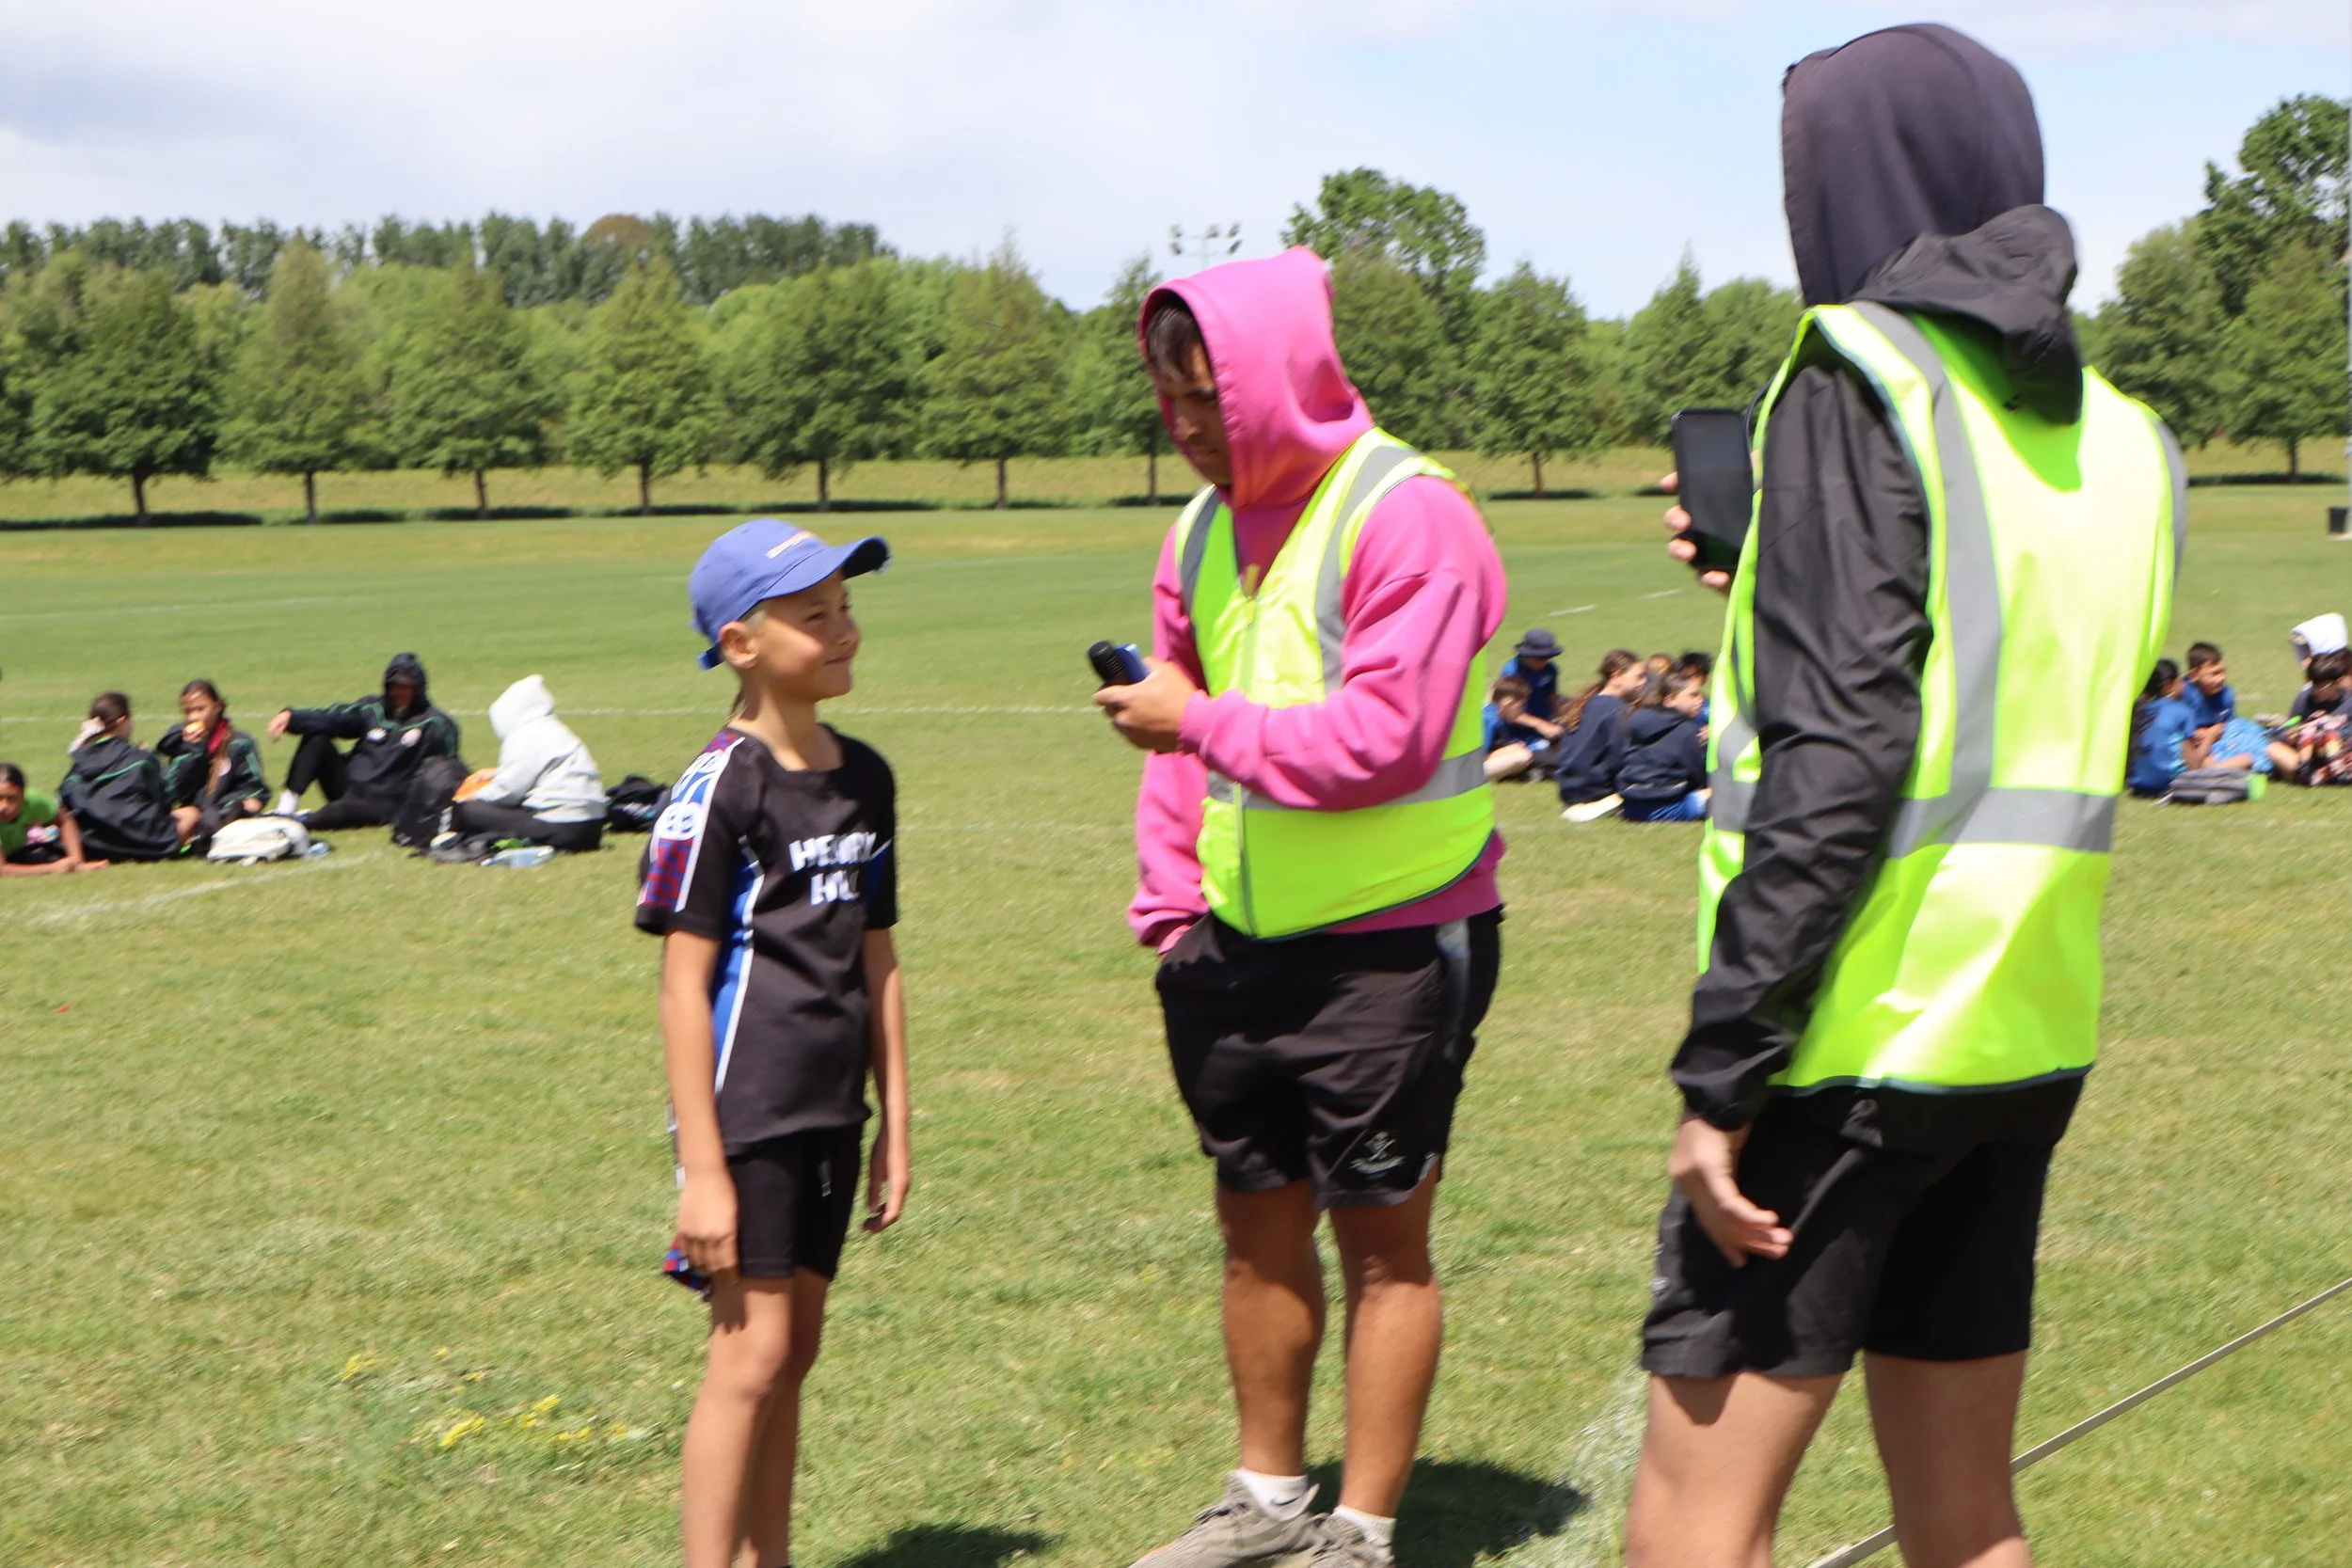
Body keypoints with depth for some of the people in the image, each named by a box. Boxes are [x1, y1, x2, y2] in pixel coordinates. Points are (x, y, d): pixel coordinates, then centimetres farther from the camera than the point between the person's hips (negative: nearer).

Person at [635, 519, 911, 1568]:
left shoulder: (865, 777, 9)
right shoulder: (720, 786, -13)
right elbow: (684, 984, -13)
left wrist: (894, 1124, 14)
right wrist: (702, 1167, -16)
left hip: (829, 1116, 7)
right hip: (746, 1116, -7)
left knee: (795, 1351, 13)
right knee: (751, 1352, -8)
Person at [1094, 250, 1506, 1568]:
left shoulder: (1409, 519, -16)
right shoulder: (1205, 531, 9)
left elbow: (1381, 740, -24)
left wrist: (1200, 719, -16)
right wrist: (1171, 900, 9)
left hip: (1389, 952, -7)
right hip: (1241, 950, 7)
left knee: (1383, 1239, 4)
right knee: (1259, 1222, 17)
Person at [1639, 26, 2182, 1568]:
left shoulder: (1862, 376, -9)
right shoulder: (2119, 440, 12)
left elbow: (1838, 751, -18)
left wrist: (1723, 1073, -17)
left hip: (1858, 1036, -8)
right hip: (2027, 1037, 8)